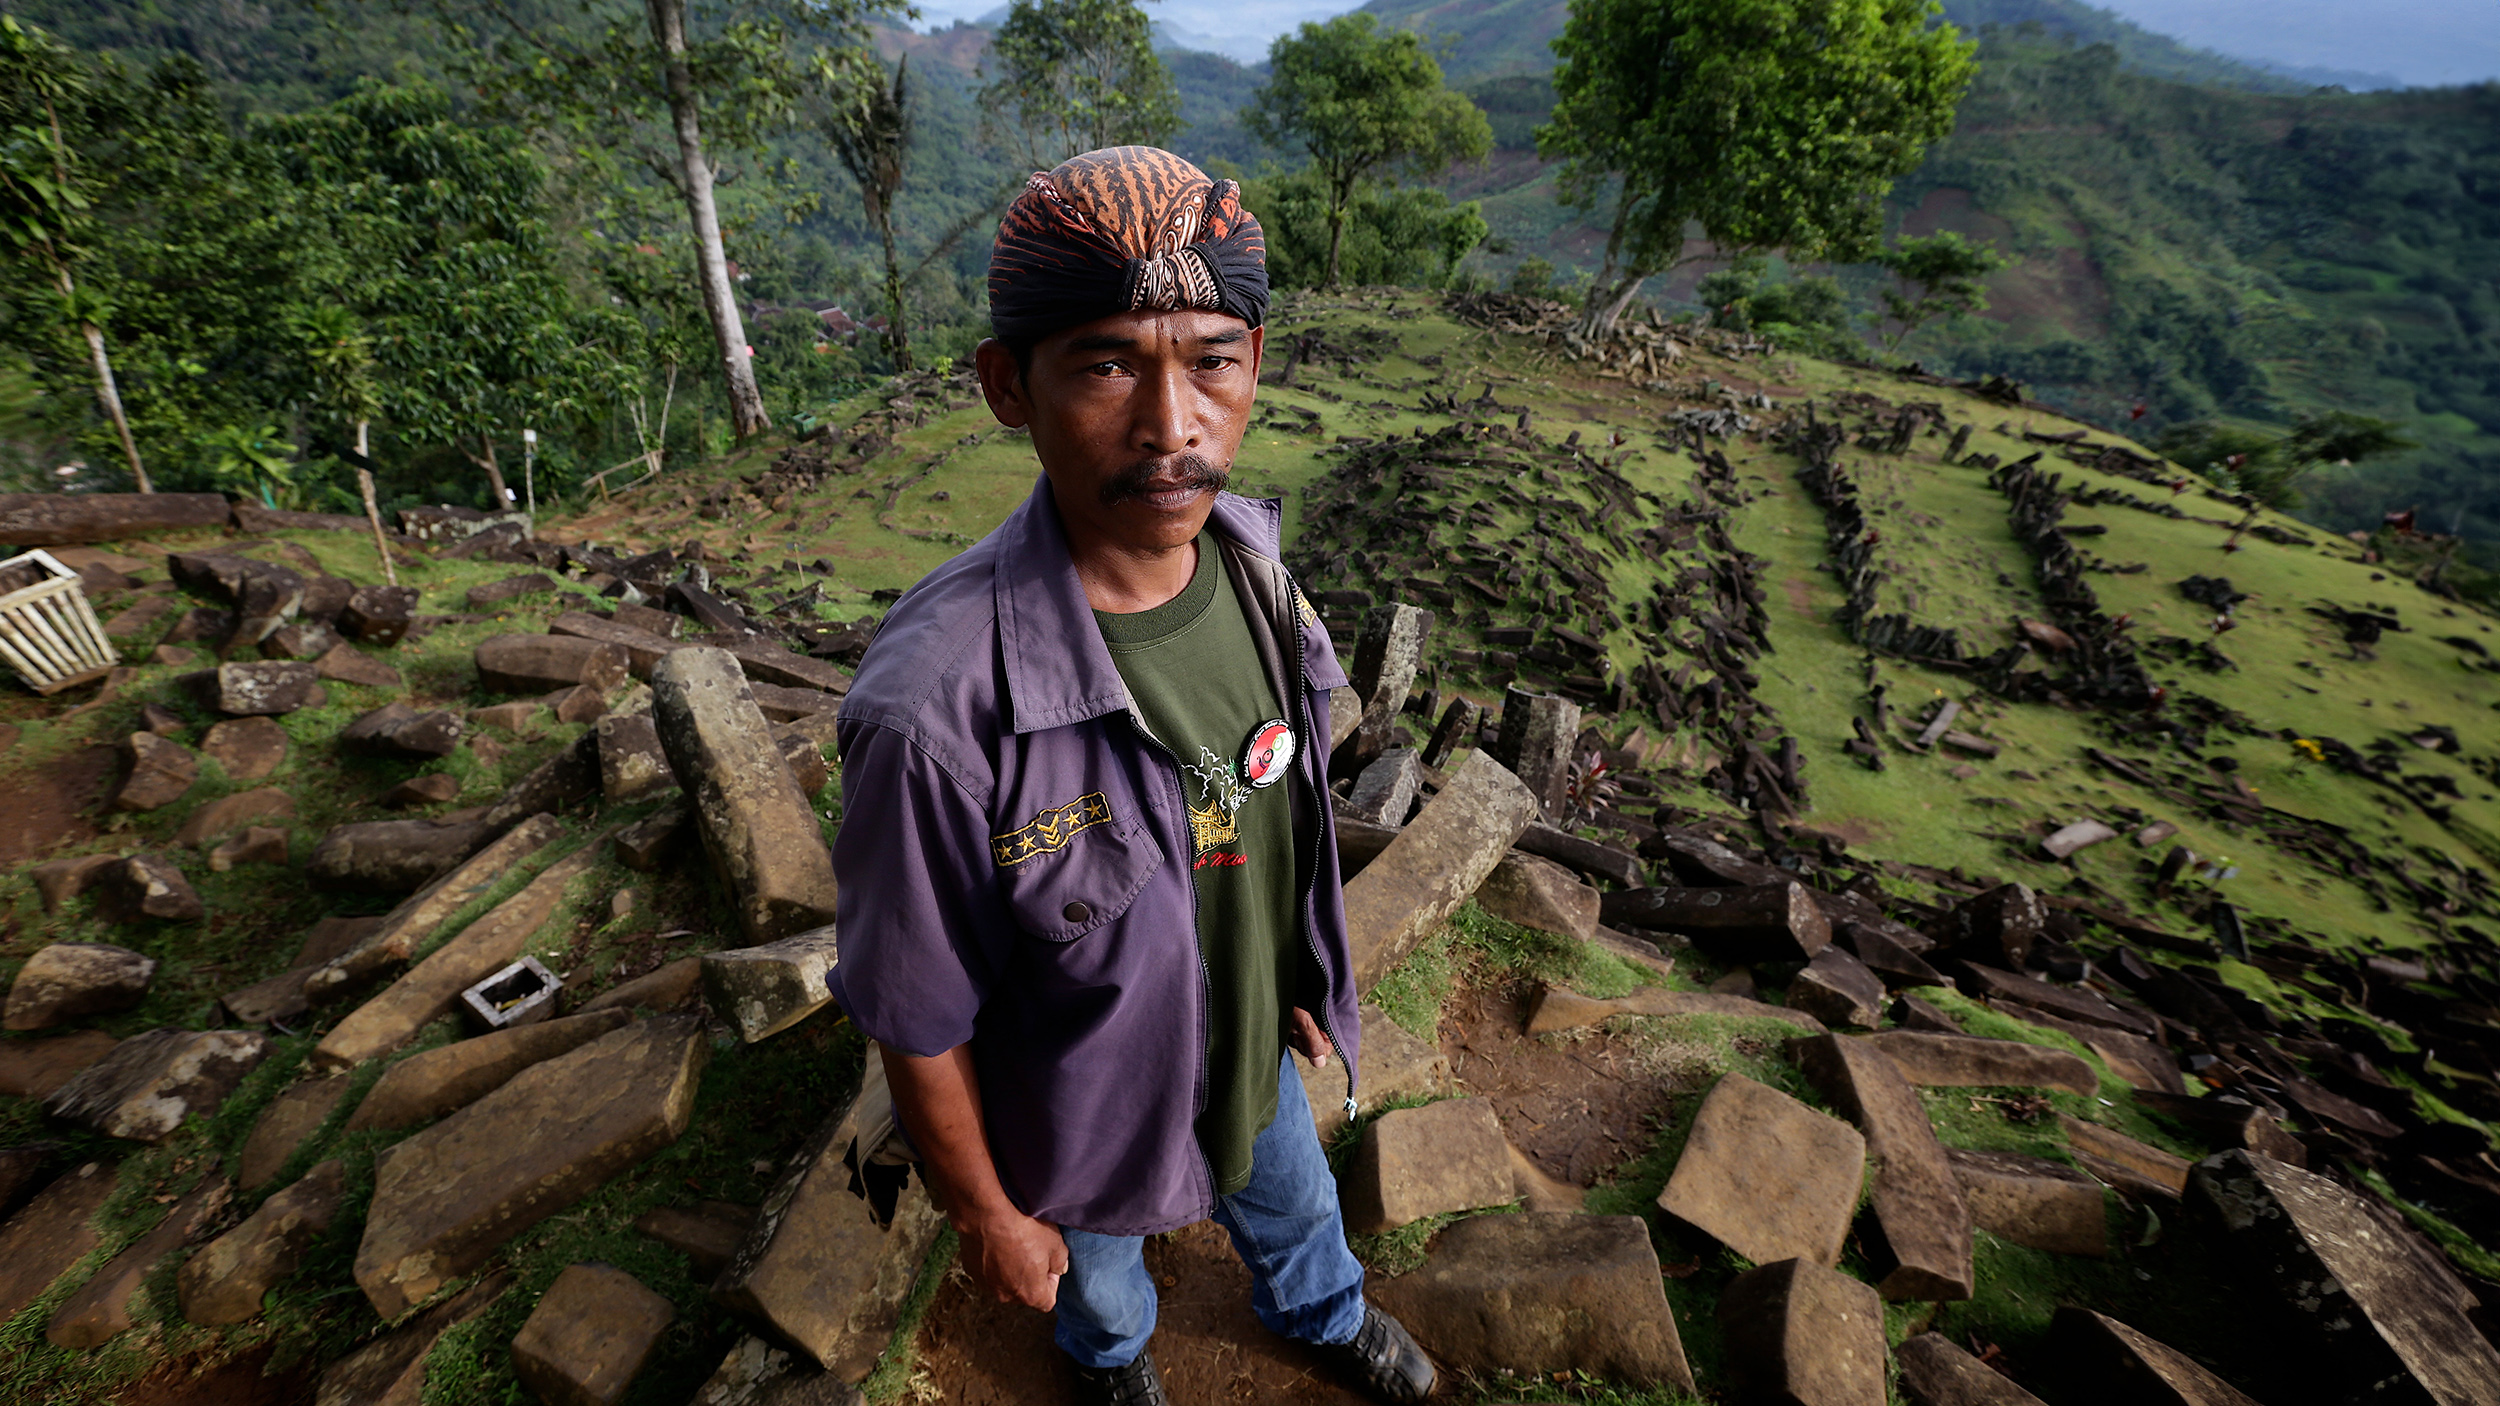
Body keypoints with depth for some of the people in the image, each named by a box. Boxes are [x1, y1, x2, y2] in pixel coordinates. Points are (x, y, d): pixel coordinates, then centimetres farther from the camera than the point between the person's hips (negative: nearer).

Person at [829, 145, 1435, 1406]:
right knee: (1100, 1279, 32)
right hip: (1091, 1113, -4)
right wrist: (987, 1215, -8)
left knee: (1293, 1207, 35)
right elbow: (914, 1016, -23)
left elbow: (1277, 818, -3)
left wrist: (1300, 986, 9)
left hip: (1256, 1051, 5)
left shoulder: (1252, 564, -19)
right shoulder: (939, 707, -40)